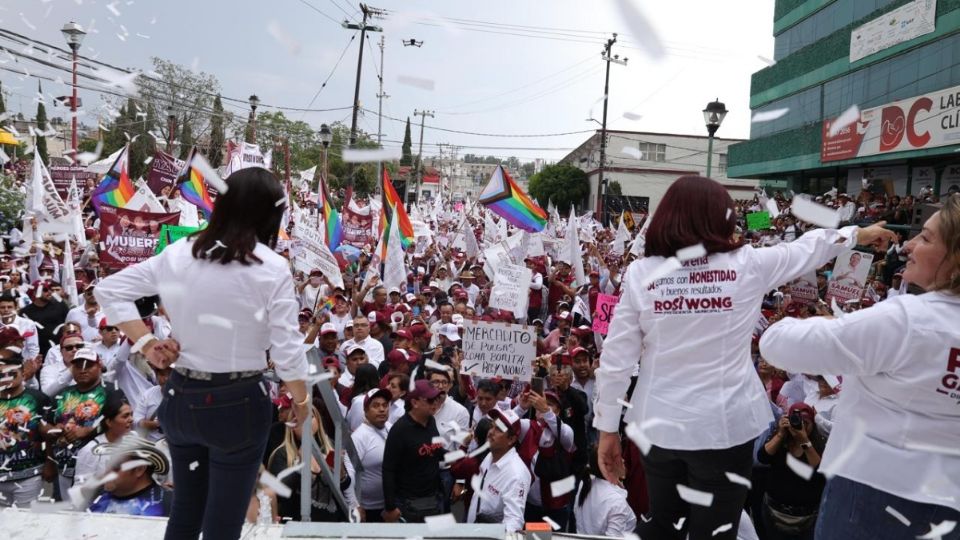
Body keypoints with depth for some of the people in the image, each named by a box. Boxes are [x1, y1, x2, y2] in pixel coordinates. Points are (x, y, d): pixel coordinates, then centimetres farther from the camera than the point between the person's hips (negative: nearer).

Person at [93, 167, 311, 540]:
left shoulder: (179, 253, -2)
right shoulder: (272, 267, -15)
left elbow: (108, 290, 5)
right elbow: (286, 351, -15)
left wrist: (146, 344, 2)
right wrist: (301, 405, 0)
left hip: (182, 398, 4)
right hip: (239, 404, -4)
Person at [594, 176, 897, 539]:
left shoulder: (641, 273, -7)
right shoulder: (746, 265, -7)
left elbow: (615, 359, -7)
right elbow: (806, 249, 12)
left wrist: (608, 428, 3)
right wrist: (859, 234, 32)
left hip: (659, 424, 2)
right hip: (725, 425, -2)